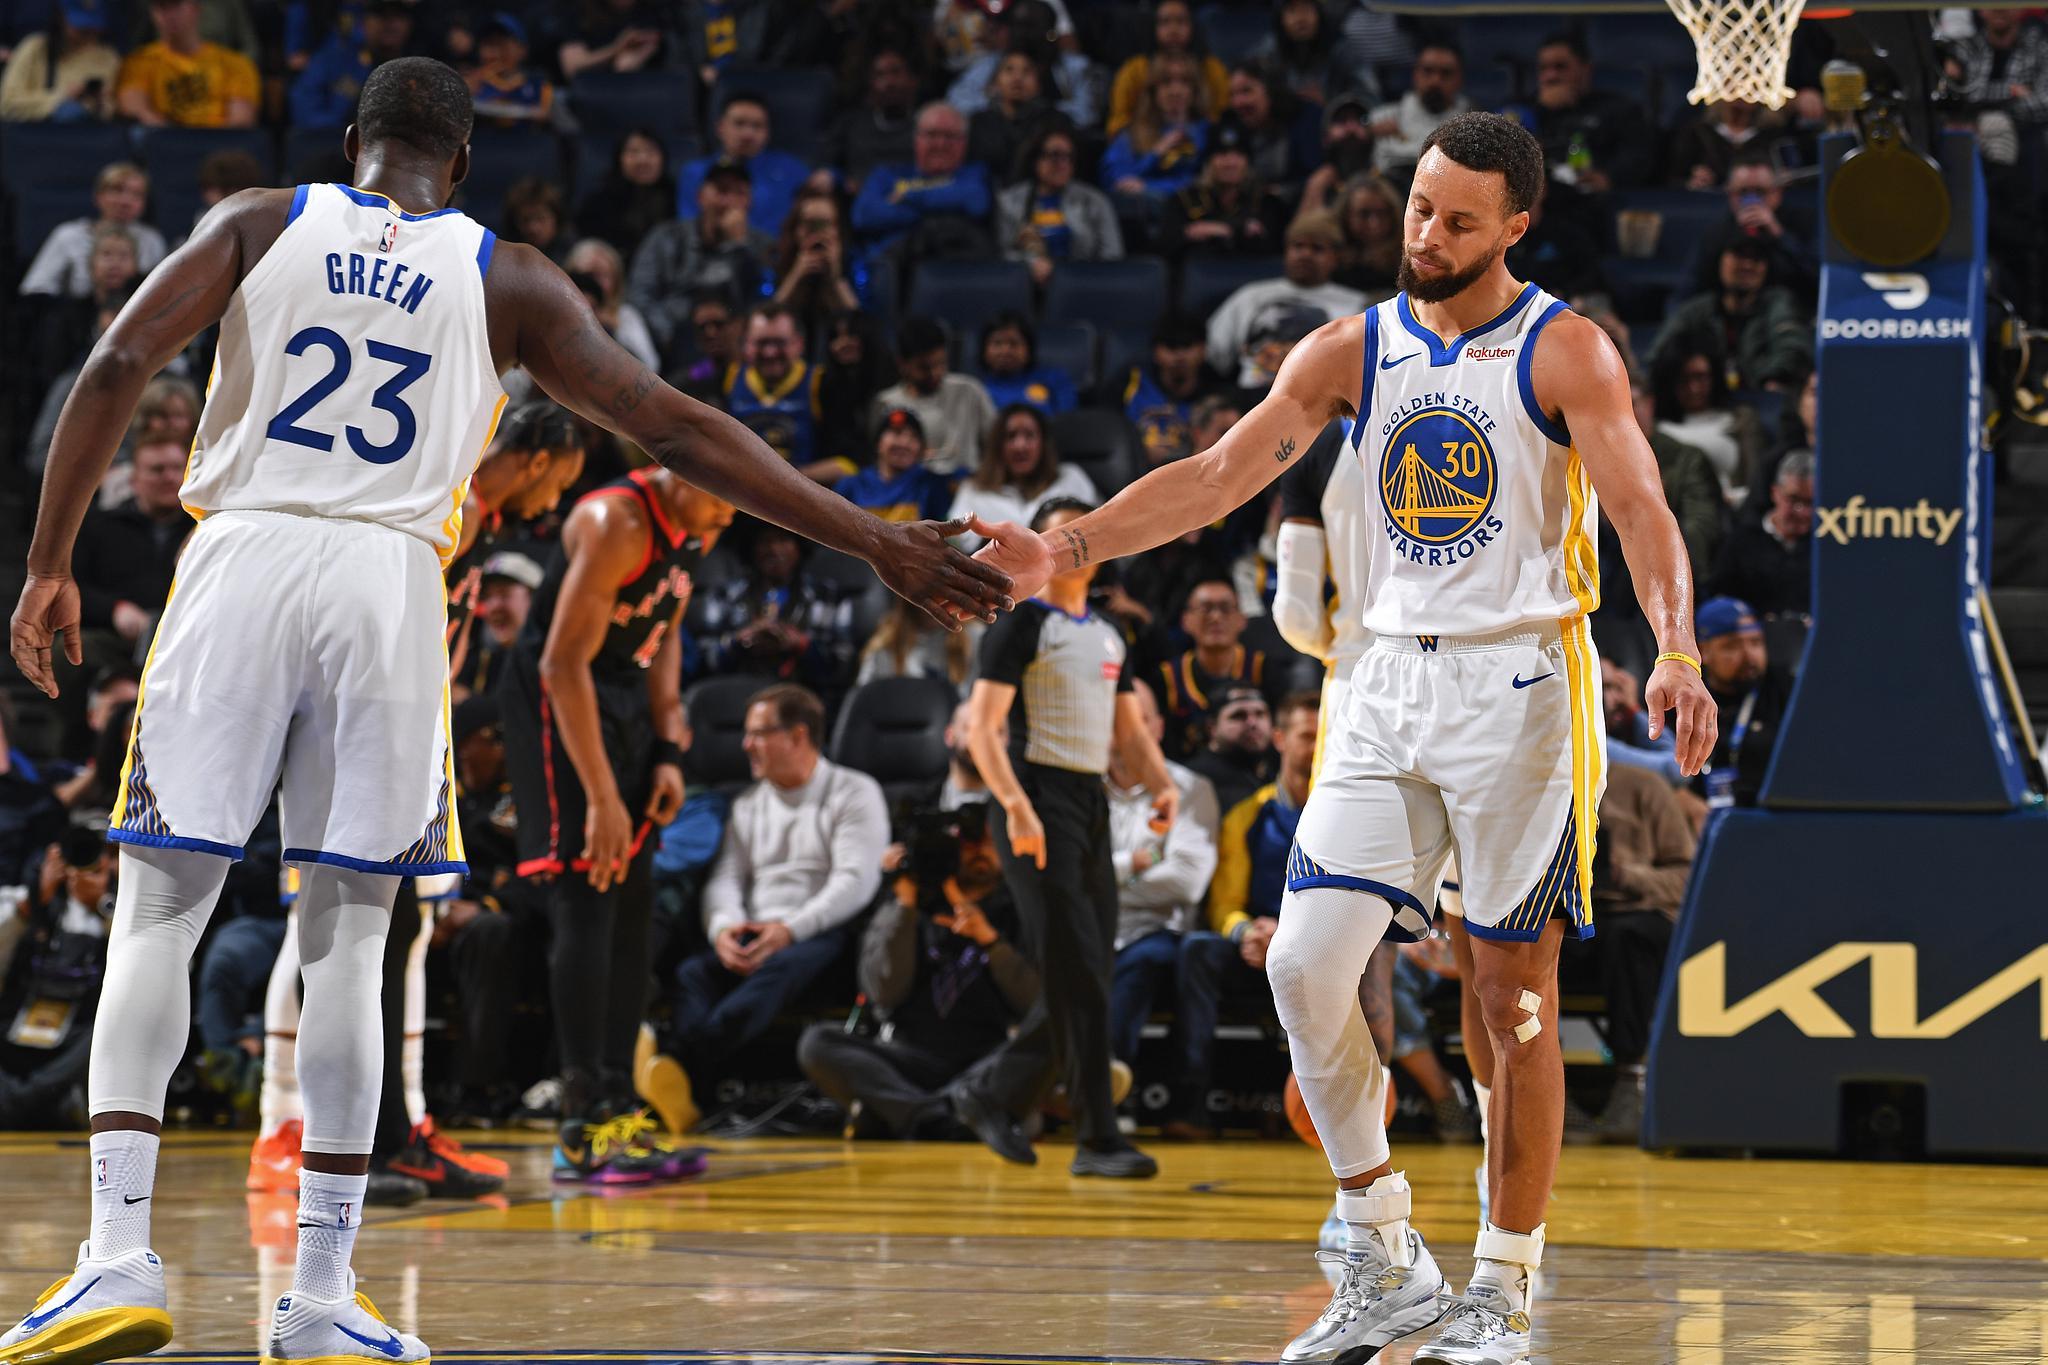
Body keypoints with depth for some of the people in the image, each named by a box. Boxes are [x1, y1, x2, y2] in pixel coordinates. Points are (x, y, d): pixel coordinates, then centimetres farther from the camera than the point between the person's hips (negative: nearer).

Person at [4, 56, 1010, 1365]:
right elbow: (675, 429, 6)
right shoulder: (507, 279, 10)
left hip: (242, 563, 0)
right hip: (389, 583, 0)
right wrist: (875, 541, 7)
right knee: (347, 939, 5)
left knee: (156, 916, 4)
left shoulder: (261, 221, 11)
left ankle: (121, 1255, -8)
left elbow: (117, 366, 0)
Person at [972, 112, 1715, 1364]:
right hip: (1393, 684, 5)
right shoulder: (1353, 352, 8)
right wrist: (1066, 549, -7)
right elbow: (1218, 477, 5)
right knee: (1306, 963, -6)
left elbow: (1642, 511, -15)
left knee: (1516, 998, -1)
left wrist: (1678, 655, -32)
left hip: (1523, 685, -5)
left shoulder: (1565, 352, -6)